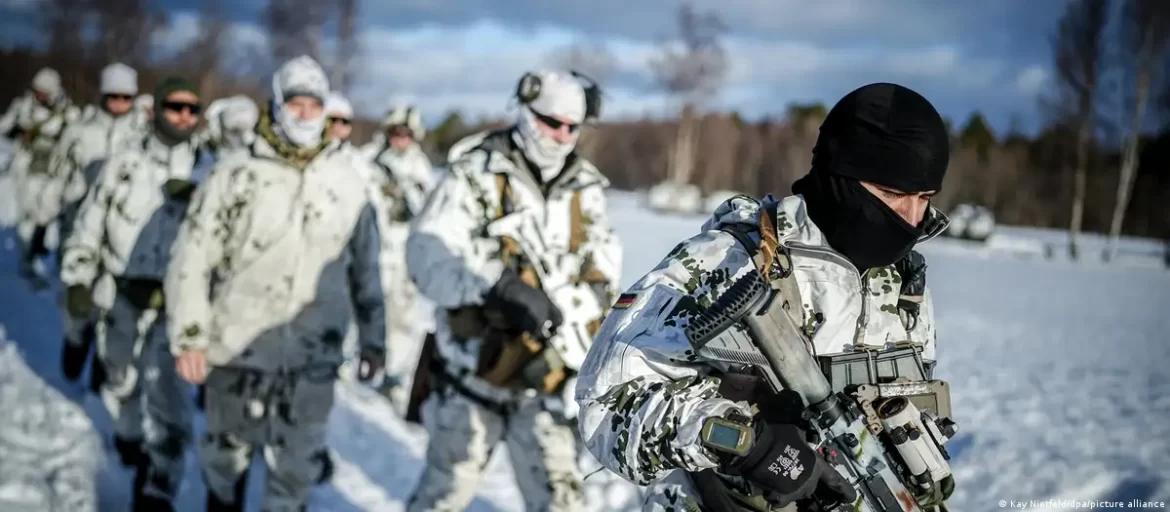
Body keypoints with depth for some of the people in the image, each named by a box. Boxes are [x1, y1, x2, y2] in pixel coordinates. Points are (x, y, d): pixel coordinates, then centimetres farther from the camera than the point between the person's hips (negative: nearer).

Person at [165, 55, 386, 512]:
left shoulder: (349, 185, 3)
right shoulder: (235, 175, -6)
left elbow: (366, 268, 12)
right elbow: (191, 257, -5)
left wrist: (373, 340, 15)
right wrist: (189, 337, -9)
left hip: (312, 358, 2)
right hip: (238, 349, -1)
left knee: (296, 470, 7)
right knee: (227, 457, 14)